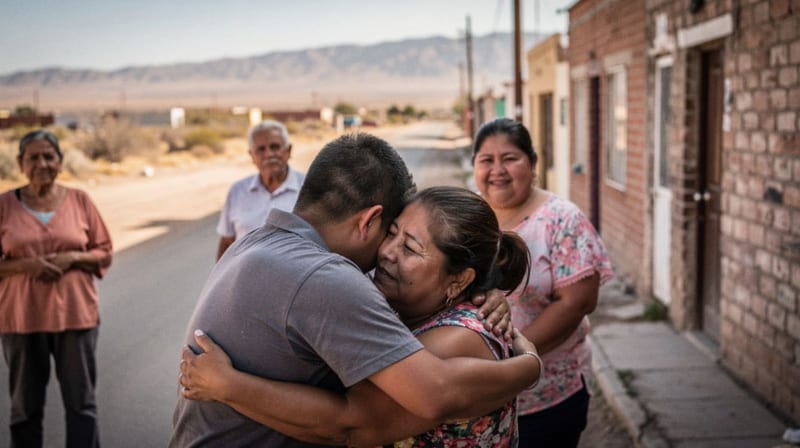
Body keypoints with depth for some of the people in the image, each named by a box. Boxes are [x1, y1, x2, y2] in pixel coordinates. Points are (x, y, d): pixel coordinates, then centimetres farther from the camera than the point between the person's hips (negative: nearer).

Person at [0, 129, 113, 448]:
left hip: (75, 315, 0)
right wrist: (26, 265, -15)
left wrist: (73, 257, -12)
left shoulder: (79, 200, 2)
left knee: (82, 402, 5)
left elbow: (104, 252, 6)